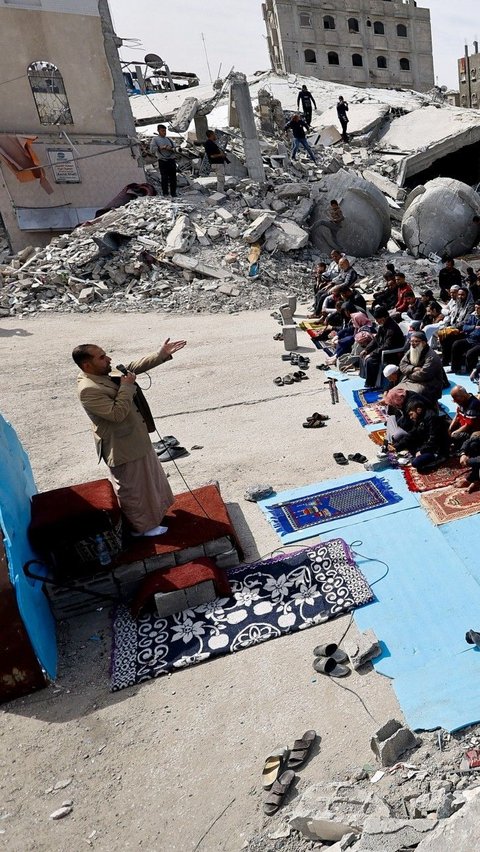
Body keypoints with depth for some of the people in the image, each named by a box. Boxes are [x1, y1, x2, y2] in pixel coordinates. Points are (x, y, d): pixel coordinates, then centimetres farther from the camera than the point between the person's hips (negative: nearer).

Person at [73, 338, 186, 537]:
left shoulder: (105, 376, 1)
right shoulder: (88, 389, -27)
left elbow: (134, 367, 8)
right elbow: (117, 413, -33)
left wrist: (162, 354, 3)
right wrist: (126, 386, -24)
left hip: (136, 439, 10)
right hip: (123, 448, -10)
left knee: (145, 481, 27)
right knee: (132, 489, 10)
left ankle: (151, 511, 49)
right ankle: (141, 526, 30)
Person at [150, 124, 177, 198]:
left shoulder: (169, 139, 20)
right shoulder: (155, 139, 7)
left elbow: (175, 149, 17)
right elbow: (152, 150, -3)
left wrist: (171, 149, -5)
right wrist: (161, 148, -10)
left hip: (171, 160, 4)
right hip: (162, 161, -4)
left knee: (173, 178, 3)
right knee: (164, 178, -9)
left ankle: (173, 194, 11)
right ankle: (165, 194, -4)